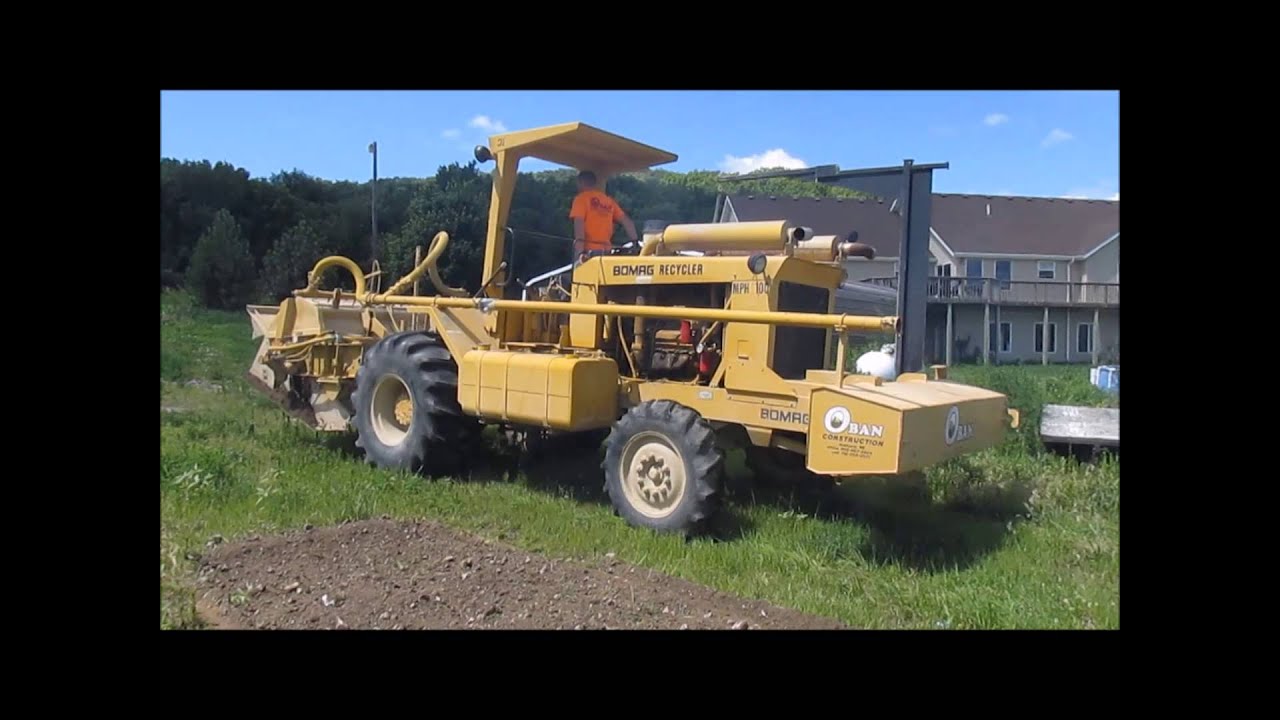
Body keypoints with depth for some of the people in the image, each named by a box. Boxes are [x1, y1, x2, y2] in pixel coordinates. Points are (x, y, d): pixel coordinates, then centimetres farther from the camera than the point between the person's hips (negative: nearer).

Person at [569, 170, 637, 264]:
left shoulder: (581, 198, 0)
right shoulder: (609, 201, 17)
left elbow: (579, 224, -12)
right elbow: (626, 221, 15)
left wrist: (579, 253, -19)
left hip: (588, 252, -6)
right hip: (606, 252, 6)